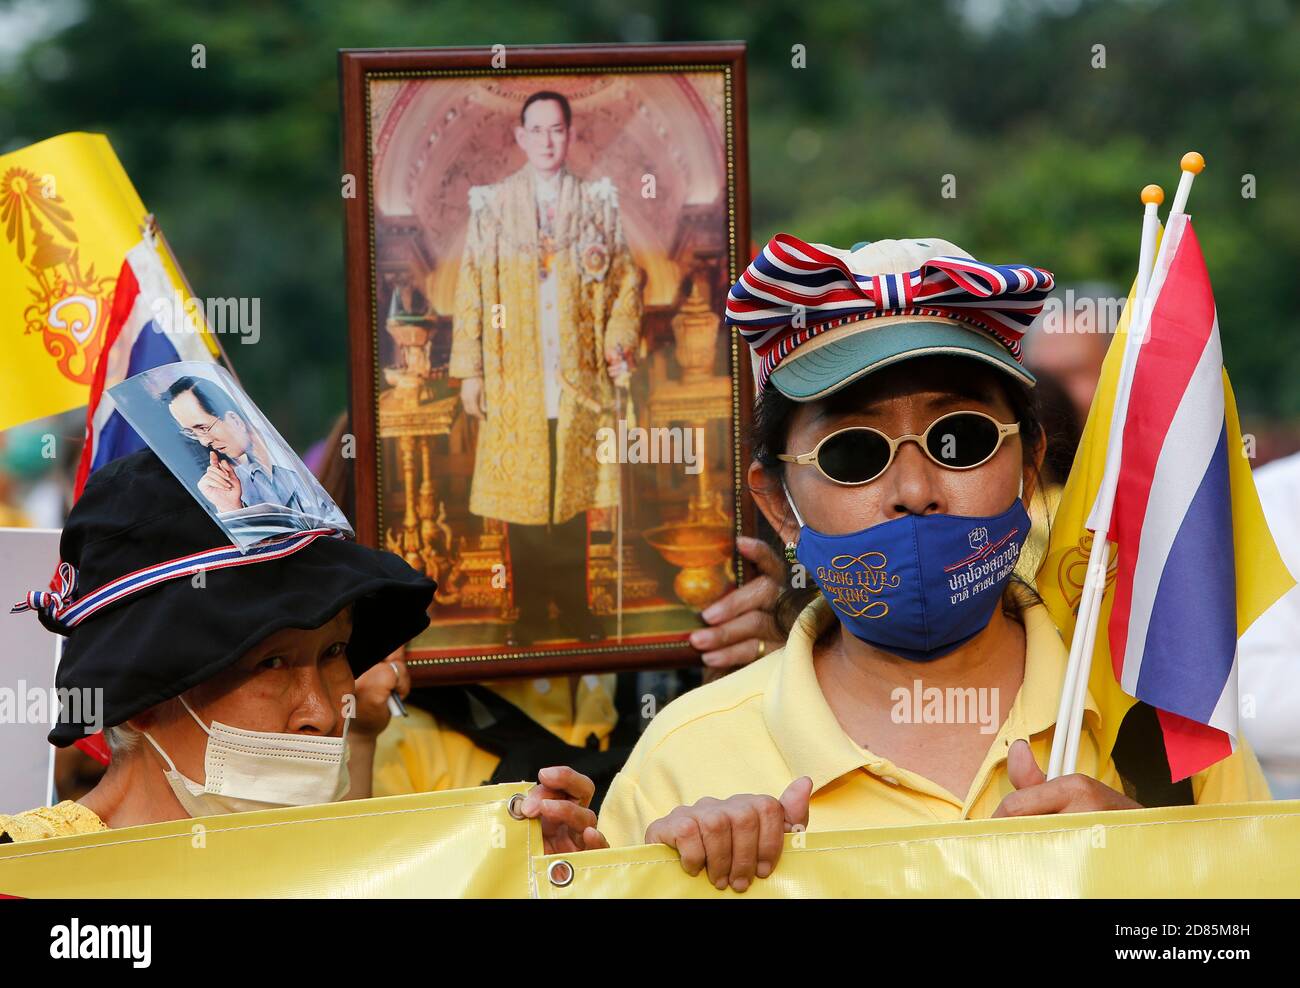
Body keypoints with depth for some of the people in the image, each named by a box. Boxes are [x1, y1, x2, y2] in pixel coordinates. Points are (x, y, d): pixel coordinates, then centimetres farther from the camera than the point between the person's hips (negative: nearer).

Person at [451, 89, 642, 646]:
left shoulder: (599, 205, 6)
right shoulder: (491, 208, 3)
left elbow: (625, 281, 8)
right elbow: (470, 291, 2)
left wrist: (619, 343, -7)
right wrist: (469, 371, -2)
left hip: (579, 380, 1)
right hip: (515, 382, -1)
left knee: (574, 495, 4)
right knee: (521, 499, 2)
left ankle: (574, 607, 14)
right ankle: (531, 611, 11)